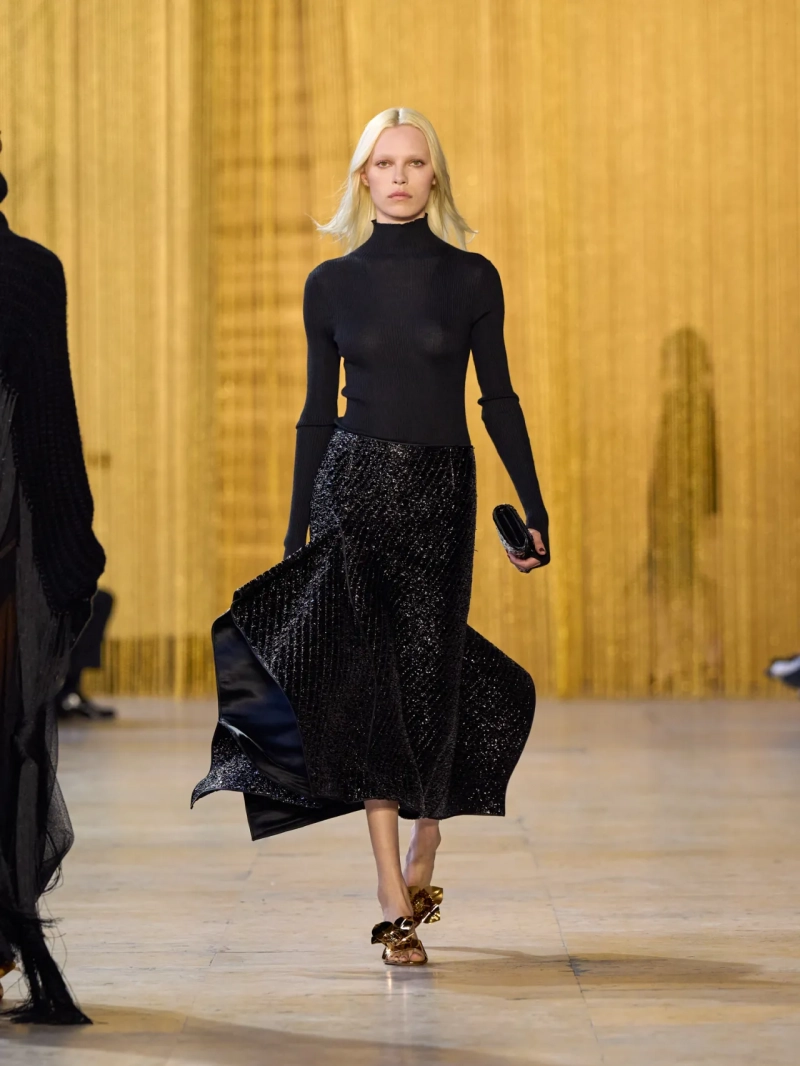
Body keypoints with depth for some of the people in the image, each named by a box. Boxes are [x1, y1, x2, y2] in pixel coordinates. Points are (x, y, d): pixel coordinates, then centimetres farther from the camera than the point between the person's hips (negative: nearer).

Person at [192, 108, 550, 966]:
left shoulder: (472, 279, 2)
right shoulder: (332, 284, 4)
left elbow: (498, 402, 5)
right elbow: (317, 413, 8)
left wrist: (534, 509, -1)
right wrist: (294, 532, 7)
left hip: (442, 494, 0)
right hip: (353, 485, 0)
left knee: (423, 680, 1)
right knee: (369, 679, -6)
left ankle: (425, 834, 30)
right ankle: (396, 900, -3)